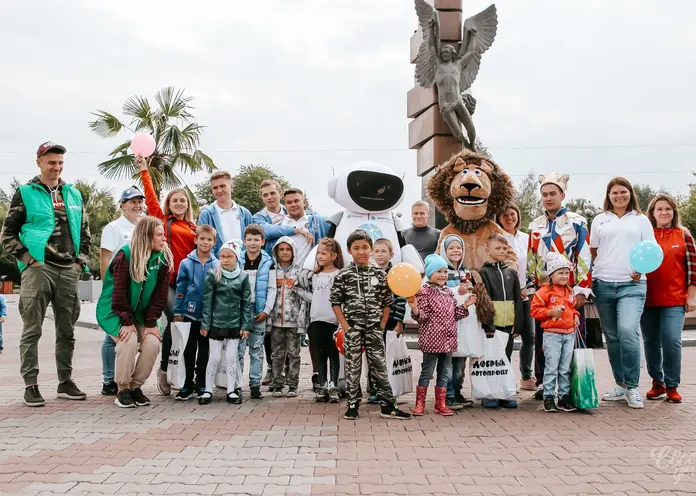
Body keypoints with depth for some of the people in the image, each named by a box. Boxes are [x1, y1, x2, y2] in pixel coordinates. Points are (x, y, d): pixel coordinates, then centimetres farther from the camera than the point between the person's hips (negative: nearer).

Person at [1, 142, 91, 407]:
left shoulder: (74, 194, 14)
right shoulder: (25, 193, 1)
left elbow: (85, 231, 20)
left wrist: (81, 260, 8)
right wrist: (28, 259, -9)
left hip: (69, 271, 5)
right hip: (38, 269, -4)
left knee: (67, 330, 10)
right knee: (32, 330, -1)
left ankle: (65, 382, 19)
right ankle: (31, 385, 6)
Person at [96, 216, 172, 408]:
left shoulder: (163, 258, -6)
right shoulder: (125, 255, -18)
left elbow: (160, 294, -6)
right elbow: (119, 291, -19)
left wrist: (151, 323, -12)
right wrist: (127, 322, -23)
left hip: (141, 313, 4)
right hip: (114, 311, -4)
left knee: (153, 342, -19)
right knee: (129, 341, -27)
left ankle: (136, 387, 1)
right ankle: (123, 389, -9)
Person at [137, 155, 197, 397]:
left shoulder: (193, 228, 17)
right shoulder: (162, 221, 9)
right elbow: (151, 198, 3)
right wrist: (144, 171, 2)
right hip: (167, 279, -3)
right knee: (175, 321, -13)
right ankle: (164, 368, 5)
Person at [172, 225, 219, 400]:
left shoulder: (218, 265, -1)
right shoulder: (186, 263, -3)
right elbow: (180, 289, -2)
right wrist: (177, 312, -4)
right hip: (190, 314, -1)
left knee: (205, 351, 11)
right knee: (189, 351, 7)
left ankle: (201, 385, 21)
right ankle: (187, 385, 15)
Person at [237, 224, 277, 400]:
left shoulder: (268, 263, 2)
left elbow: (272, 289, 2)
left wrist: (266, 310, -5)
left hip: (259, 311, 0)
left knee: (257, 350, 6)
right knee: (238, 348, 0)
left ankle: (255, 384, 12)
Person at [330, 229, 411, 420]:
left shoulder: (380, 273, 2)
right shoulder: (343, 274, -3)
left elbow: (387, 302, 6)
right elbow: (335, 302, -1)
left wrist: (381, 326, 0)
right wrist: (345, 327, -6)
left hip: (374, 328, 1)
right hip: (352, 328, -1)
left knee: (379, 366, 5)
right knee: (352, 367, 6)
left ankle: (388, 406, 11)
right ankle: (353, 405, 16)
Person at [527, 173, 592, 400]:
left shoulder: (576, 222, -2)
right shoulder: (535, 226, 12)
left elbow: (584, 257, -7)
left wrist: (582, 290, -12)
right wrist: (530, 288, 11)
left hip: (569, 290, -4)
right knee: (541, 339, 7)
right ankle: (542, 384, 17)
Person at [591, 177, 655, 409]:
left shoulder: (641, 220, 10)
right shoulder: (600, 220, 14)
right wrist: (591, 276, 2)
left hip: (632, 285, -3)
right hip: (604, 285, 3)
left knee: (627, 332, -20)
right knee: (612, 337, 7)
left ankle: (632, 387, -7)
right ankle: (621, 386, 18)